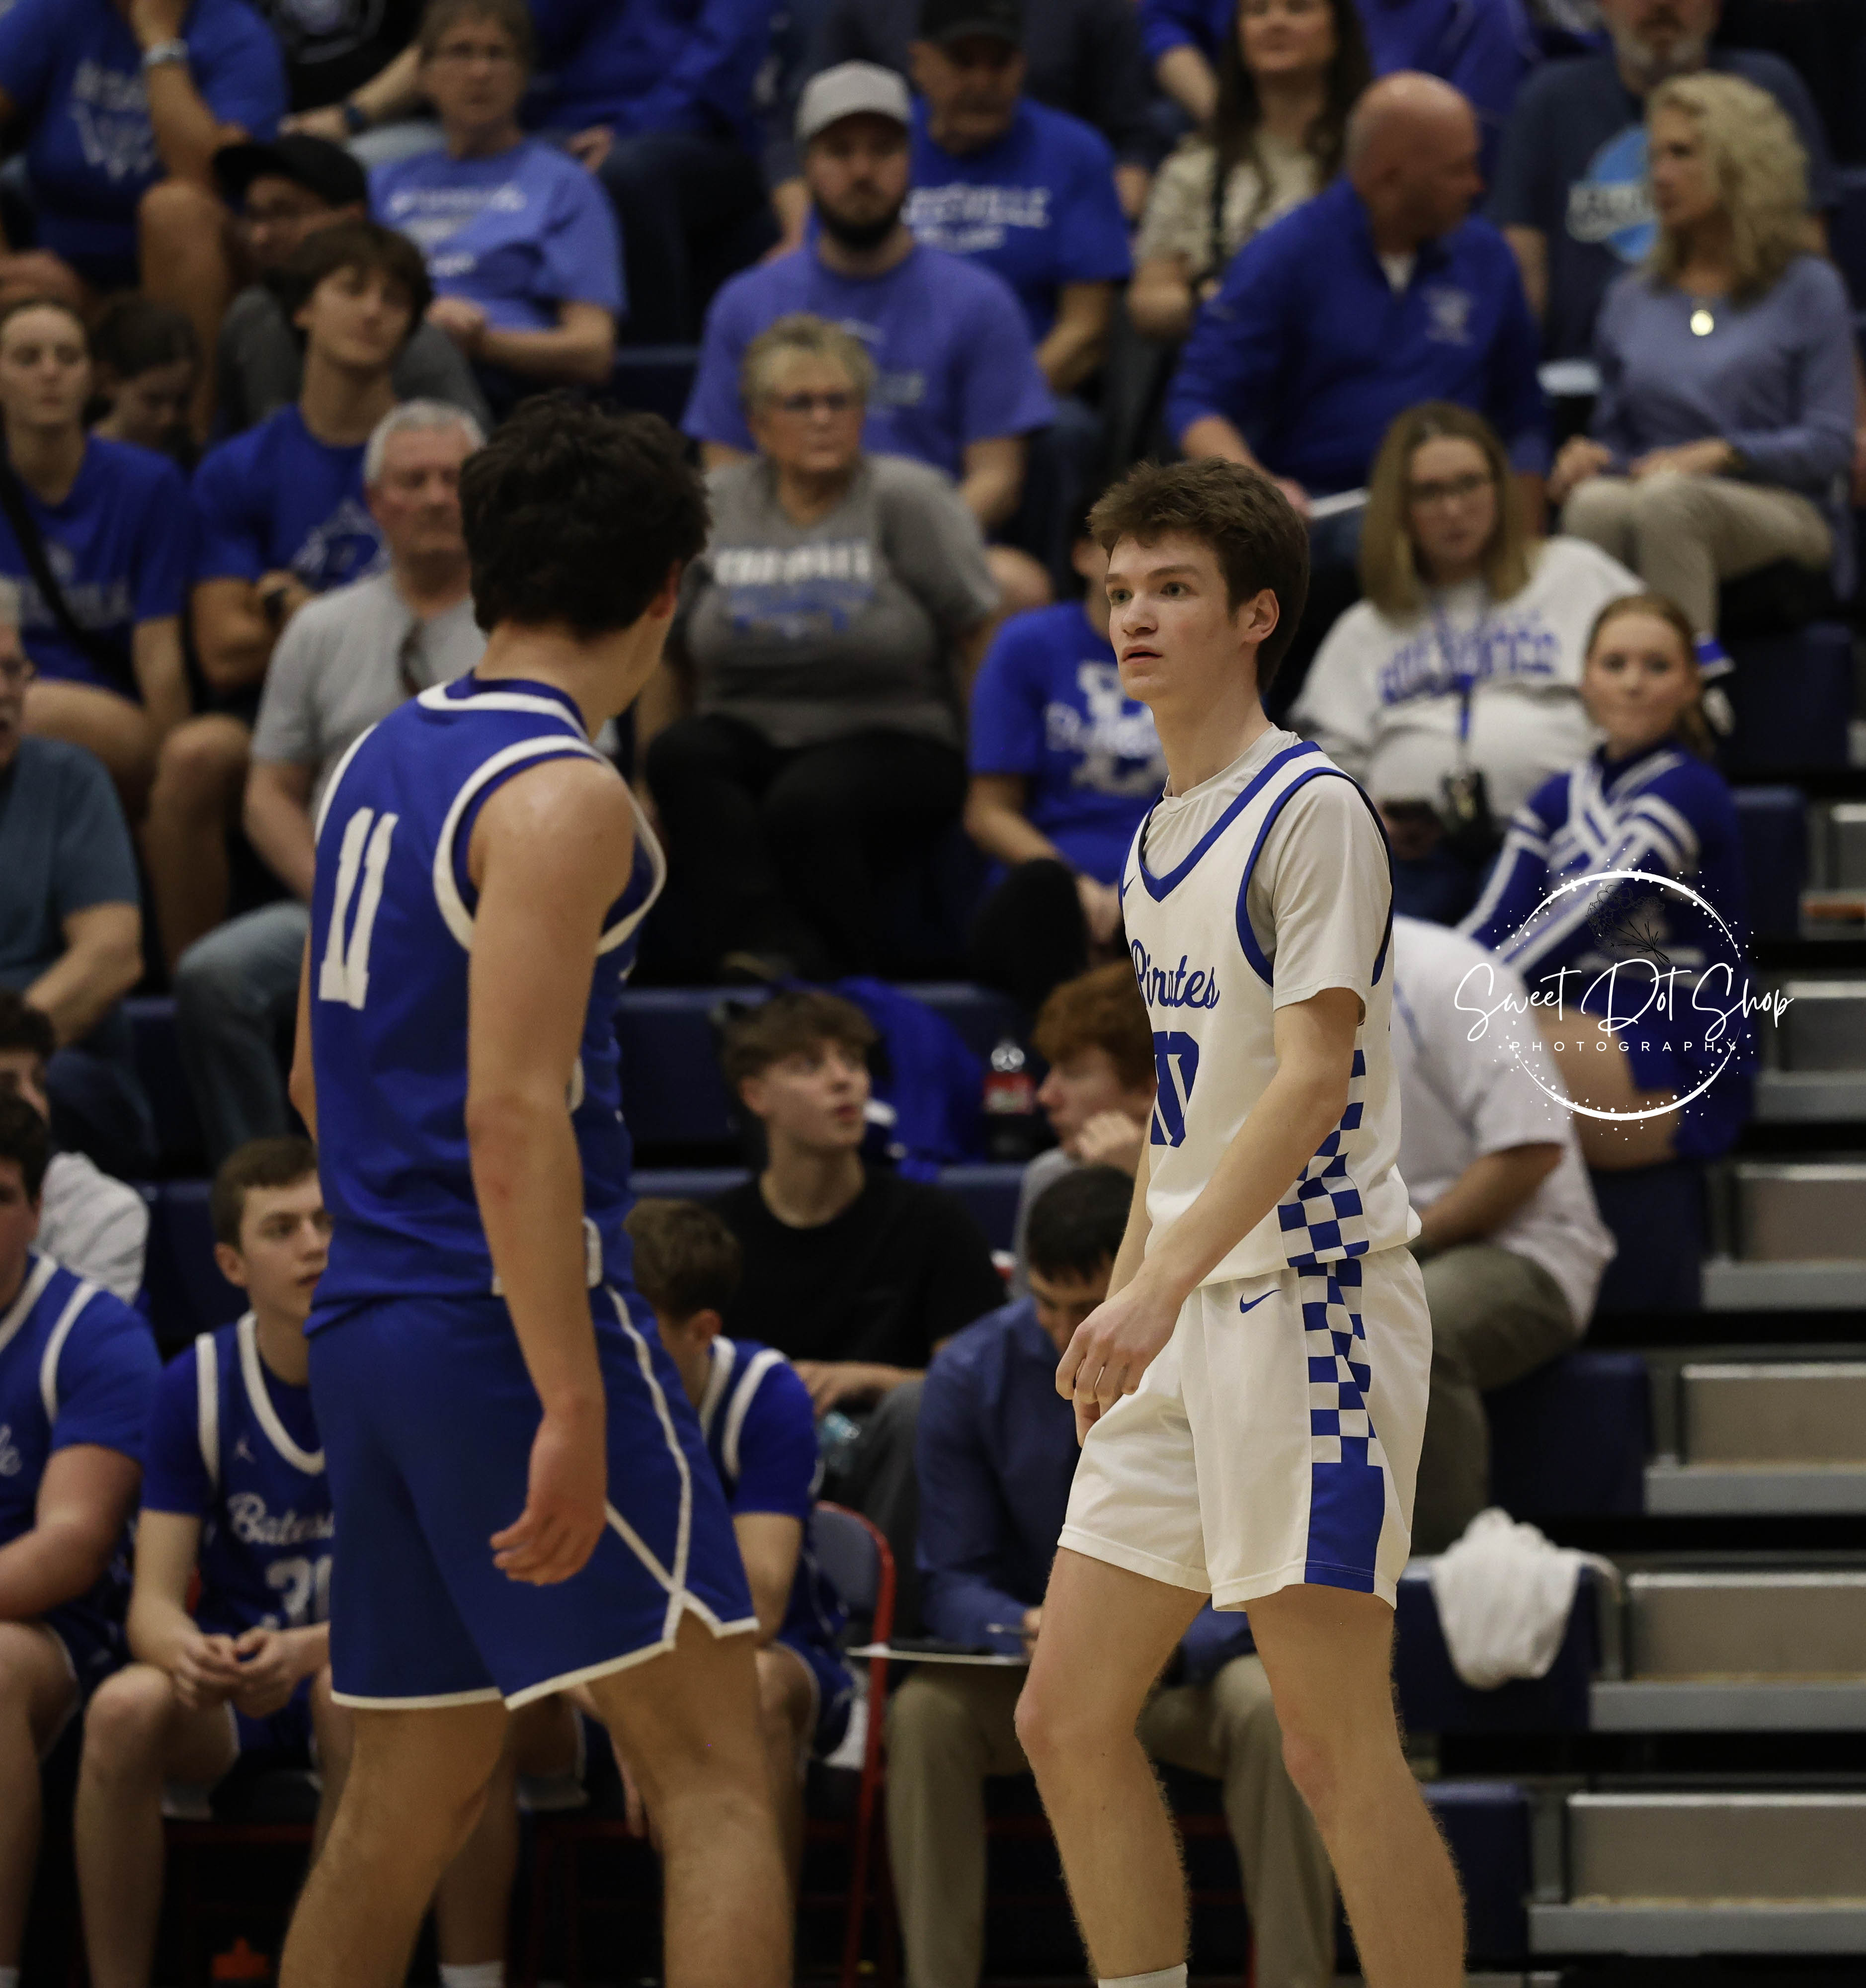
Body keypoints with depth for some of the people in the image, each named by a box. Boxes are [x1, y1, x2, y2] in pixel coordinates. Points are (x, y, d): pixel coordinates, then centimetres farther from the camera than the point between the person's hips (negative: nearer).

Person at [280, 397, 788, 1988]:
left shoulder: (378, 763, 14)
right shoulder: (560, 794, -12)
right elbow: (513, 1111, -21)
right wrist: (573, 1408, -23)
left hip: (370, 1322, 9)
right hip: (512, 1319, -9)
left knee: (408, 1799, 14)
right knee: (716, 1771, -8)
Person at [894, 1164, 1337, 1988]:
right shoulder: (973, 1374, -7)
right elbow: (956, 1580, -4)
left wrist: (1171, 1643, -31)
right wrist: (1026, 1628, -28)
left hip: (1194, 1671, -1)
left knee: (1271, 1710, -34)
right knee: (924, 1712, -30)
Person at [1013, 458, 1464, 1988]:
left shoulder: (1312, 812, -10)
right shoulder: (1159, 842, 16)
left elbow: (1313, 1080, -20)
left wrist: (1162, 1284, -29)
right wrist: (1123, 1305, 19)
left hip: (1310, 1301, -9)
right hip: (1182, 1329, 9)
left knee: (1336, 1753, -9)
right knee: (1069, 1718, 7)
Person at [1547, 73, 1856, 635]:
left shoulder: (1808, 289, 8)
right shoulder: (1631, 300, 22)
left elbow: (1831, 442, 0)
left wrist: (1719, 453, -15)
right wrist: (1589, 454, -2)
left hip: (1780, 512, -3)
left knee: (1666, 498, -38)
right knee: (1593, 503, -35)